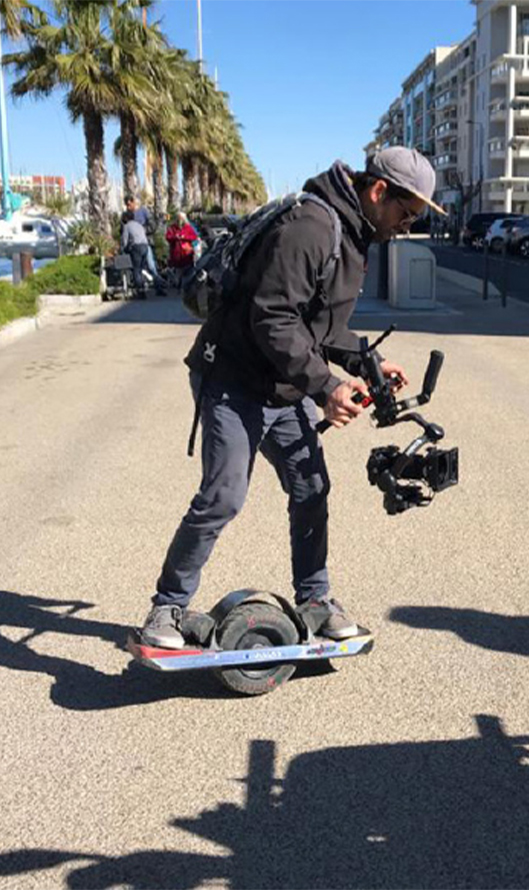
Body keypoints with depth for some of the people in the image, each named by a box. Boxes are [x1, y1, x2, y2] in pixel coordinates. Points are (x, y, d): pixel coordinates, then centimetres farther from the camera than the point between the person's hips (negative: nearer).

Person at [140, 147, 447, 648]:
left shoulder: (354, 237, 11)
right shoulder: (309, 227, -22)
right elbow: (273, 320, -28)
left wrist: (364, 362, 7)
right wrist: (325, 386, -28)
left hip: (287, 390, 9)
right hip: (235, 383, -9)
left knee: (311, 490, 10)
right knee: (222, 499, -9)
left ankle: (314, 598, 26)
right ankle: (168, 606, 8)